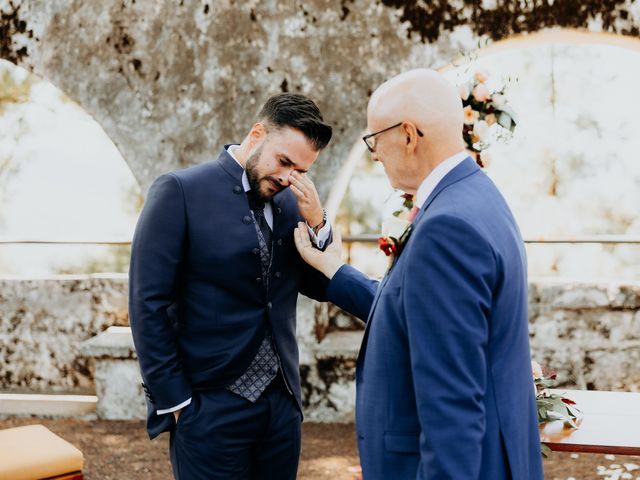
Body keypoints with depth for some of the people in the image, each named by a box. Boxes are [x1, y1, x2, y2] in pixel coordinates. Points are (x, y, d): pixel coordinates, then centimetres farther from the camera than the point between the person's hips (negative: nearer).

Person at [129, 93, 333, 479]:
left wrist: (316, 222, -6)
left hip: (282, 403, 5)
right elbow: (149, 305, -11)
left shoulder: (291, 202, 7)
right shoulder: (181, 191, -9)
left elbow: (320, 288, 9)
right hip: (210, 409, -5)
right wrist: (175, 402, -11)